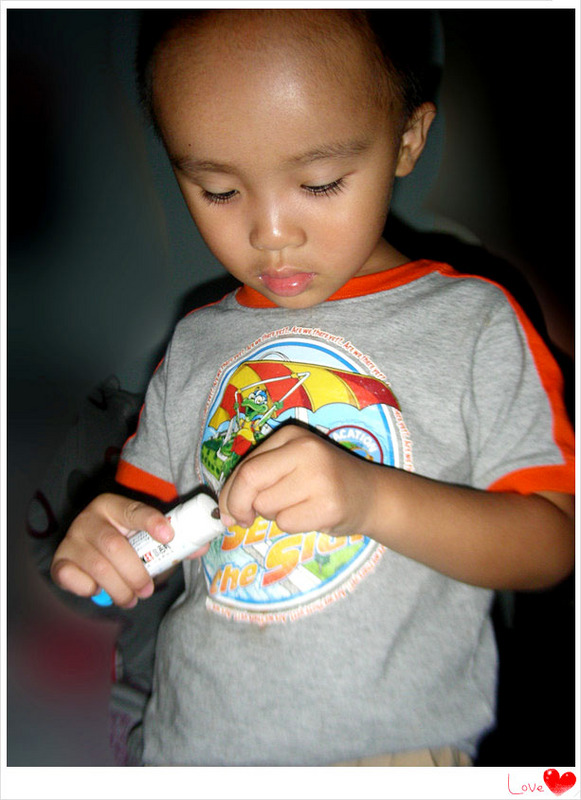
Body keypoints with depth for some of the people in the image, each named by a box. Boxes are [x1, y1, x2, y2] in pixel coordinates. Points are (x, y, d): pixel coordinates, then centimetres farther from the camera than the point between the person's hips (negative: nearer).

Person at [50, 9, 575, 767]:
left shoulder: (474, 321, -9)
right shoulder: (195, 343, 3)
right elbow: (146, 515, 10)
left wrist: (374, 498, -27)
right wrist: (103, 548, -12)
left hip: (395, 747, -2)